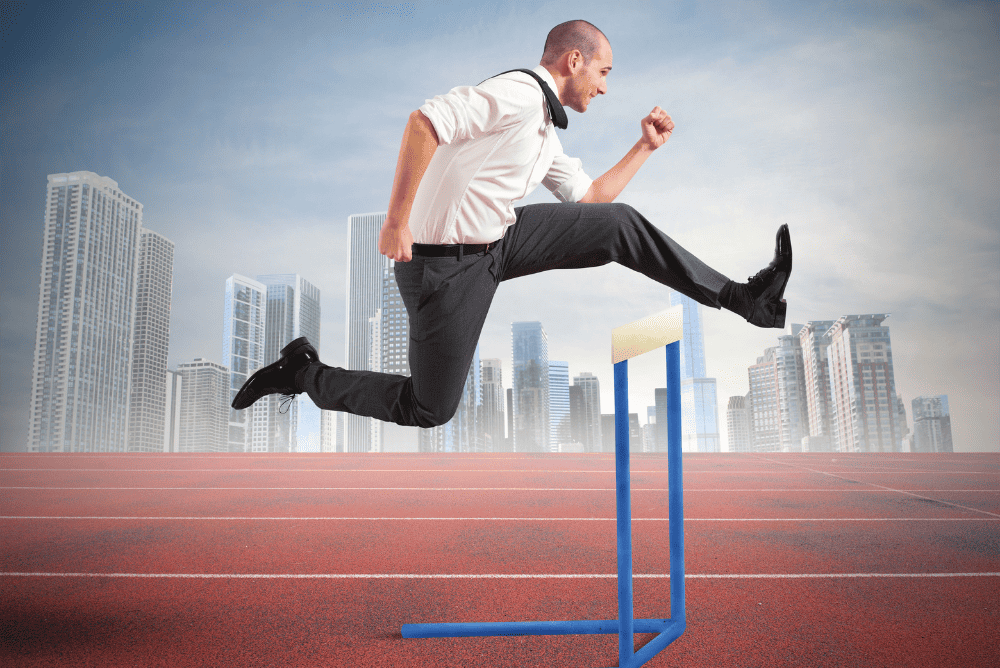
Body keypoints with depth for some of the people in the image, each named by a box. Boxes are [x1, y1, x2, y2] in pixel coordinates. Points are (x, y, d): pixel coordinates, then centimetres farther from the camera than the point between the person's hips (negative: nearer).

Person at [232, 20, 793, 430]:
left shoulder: (547, 134, 15)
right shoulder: (522, 92, -17)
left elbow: (590, 197, 24)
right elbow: (425, 121, -29)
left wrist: (646, 147, 22)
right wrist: (396, 221, -30)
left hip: (499, 241, 9)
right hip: (445, 265, -9)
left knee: (619, 224, 3)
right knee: (429, 411, 1)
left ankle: (744, 298, 11)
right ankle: (305, 373, 18)